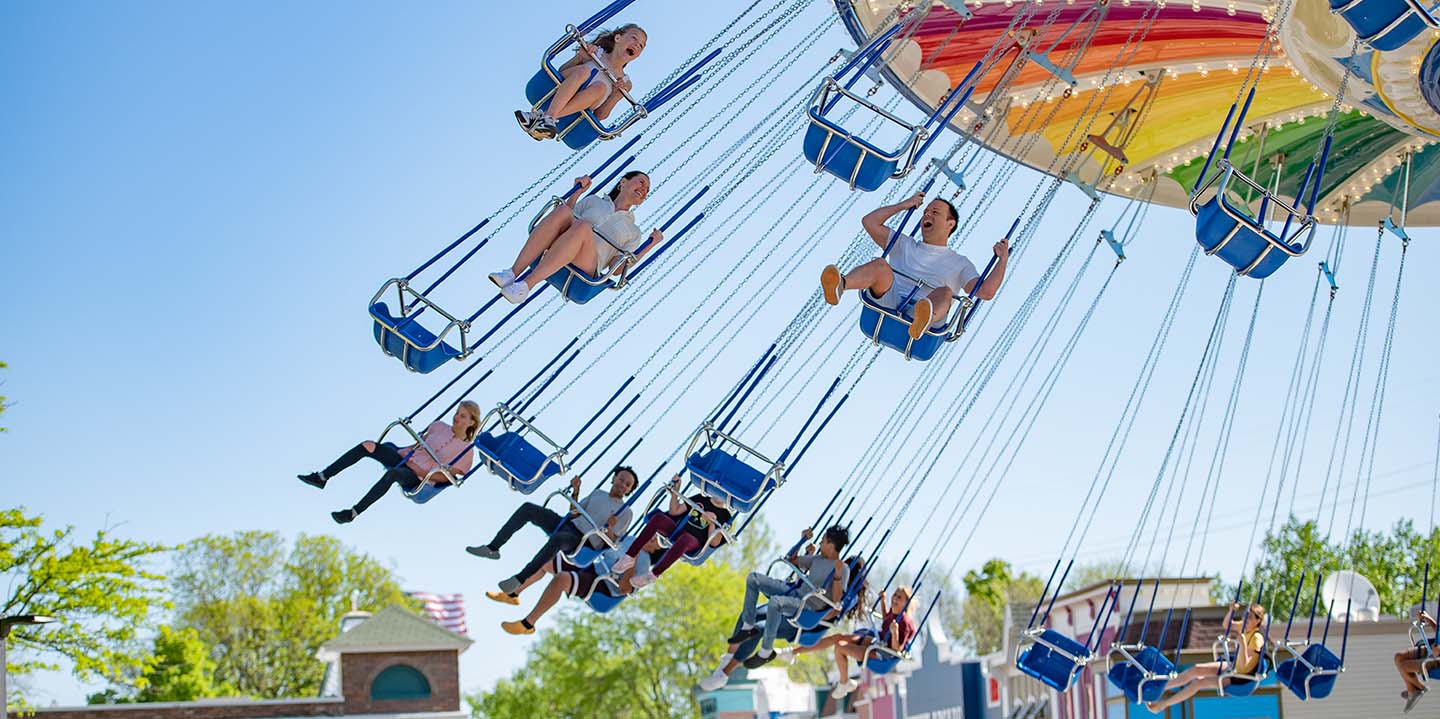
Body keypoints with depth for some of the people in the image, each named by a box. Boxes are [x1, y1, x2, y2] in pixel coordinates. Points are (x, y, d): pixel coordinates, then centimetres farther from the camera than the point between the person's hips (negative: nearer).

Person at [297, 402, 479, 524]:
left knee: (392, 473, -40)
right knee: (368, 446, -15)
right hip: (405, 460, 7)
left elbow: (446, 477, -7)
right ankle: (322, 477, -15)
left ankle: (354, 513, -41)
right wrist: (406, 451, 6)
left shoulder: (465, 450, -2)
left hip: (420, 478, -7)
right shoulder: (439, 426, 15)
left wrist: (421, 471, -15)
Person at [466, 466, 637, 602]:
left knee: (557, 539, -42)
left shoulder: (625, 512, 4)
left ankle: (520, 578, -38)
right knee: (528, 508, -11)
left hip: (582, 541, -7)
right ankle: (493, 548, -11)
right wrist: (575, 492, 11)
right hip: (569, 524, 7)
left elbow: (610, 541, -2)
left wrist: (609, 528, -22)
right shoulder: (598, 493, 21)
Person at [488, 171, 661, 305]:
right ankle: (513, 273, -36)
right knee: (562, 211, -29)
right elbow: (565, 220, 26)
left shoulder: (633, 231, 25)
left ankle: (526, 285, -42)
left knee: (582, 226, -35)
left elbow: (616, 268, 11)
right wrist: (577, 192, 18)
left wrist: (649, 246, 3)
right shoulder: (595, 201, 31)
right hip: (552, 252, 2)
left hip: (586, 266, -2)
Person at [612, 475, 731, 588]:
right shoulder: (700, 499, 21)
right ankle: (629, 558, -29)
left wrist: (712, 523, -17)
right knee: (658, 517, -28)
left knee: (685, 538, -43)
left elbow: (714, 543, -4)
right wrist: (675, 492, 8)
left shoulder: (724, 515, 7)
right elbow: (674, 511, 19)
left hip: (694, 542, -5)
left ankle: (652, 575, -42)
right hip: (676, 529, 5)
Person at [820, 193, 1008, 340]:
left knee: (944, 292, -36)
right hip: (889, 299, 2)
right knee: (879, 265, -27)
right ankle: (839, 285, -61)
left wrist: (1002, 260, 7)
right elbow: (869, 222, 31)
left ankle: (924, 319, -75)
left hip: (928, 303, -2)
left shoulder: (960, 263, 27)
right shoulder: (905, 245, 36)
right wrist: (903, 206, 34)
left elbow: (986, 292, 12)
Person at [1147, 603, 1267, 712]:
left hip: (1241, 676, -8)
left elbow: (1243, 666, -33)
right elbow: (1227, 625, 14)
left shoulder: (1257, 638, -27)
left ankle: (1163, 705, -8)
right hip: (1233, 666, 8)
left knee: (1199, 682, -16)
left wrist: (1243, 644, -47)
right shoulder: (1245, 627, -4)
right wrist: (1231, 611, -7)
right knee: (1196, 669, -2)